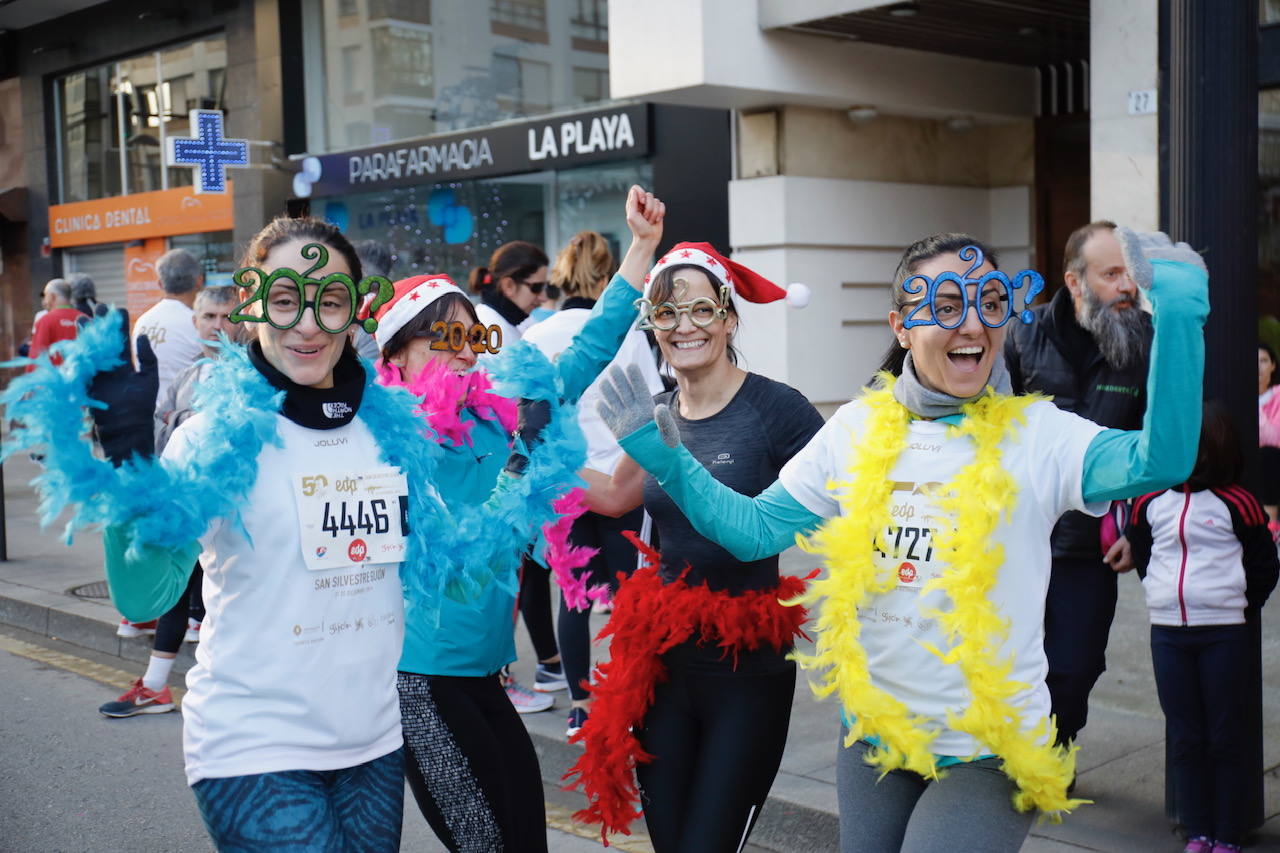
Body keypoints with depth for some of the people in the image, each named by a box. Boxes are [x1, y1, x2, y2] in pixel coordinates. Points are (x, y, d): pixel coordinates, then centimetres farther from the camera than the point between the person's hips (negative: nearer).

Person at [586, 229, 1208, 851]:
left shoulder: (1034, 433, -10)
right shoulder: (856, 429, 0)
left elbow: (1159, 460, -26)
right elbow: (757, 528, 3)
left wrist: (1178, 305, -30)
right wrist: (663, 457, -5)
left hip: (990, 750, -4)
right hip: (873, 735, 4)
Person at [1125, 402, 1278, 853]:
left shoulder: (1236, 504, -7)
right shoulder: (1150, 503, 4)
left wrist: (1237, 608, 5)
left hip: (1223, 634, -4)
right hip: (1167, 633, 4)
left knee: (1226, 738, 4)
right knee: (1184, 738, 10)